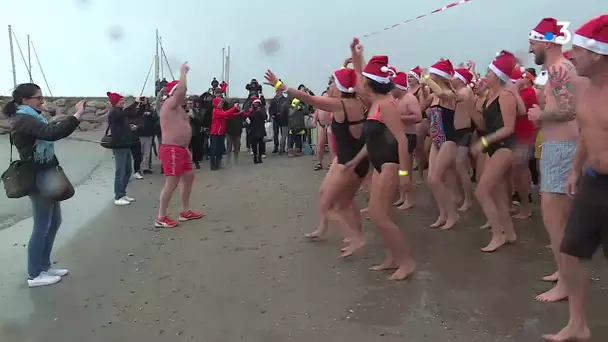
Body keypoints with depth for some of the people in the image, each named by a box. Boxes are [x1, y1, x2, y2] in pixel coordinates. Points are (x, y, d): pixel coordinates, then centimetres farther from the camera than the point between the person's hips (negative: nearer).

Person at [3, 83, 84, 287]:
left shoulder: (31, 118, 15)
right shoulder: (23, 121, -18)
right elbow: (52, 133, -34)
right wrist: (77, 116, -34)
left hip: (46, 175, 10)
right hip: (38, 178, -10)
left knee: (54, 222, 16)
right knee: (42, 226, -1)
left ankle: (44, 265, 28)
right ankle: (34, 275, 12)